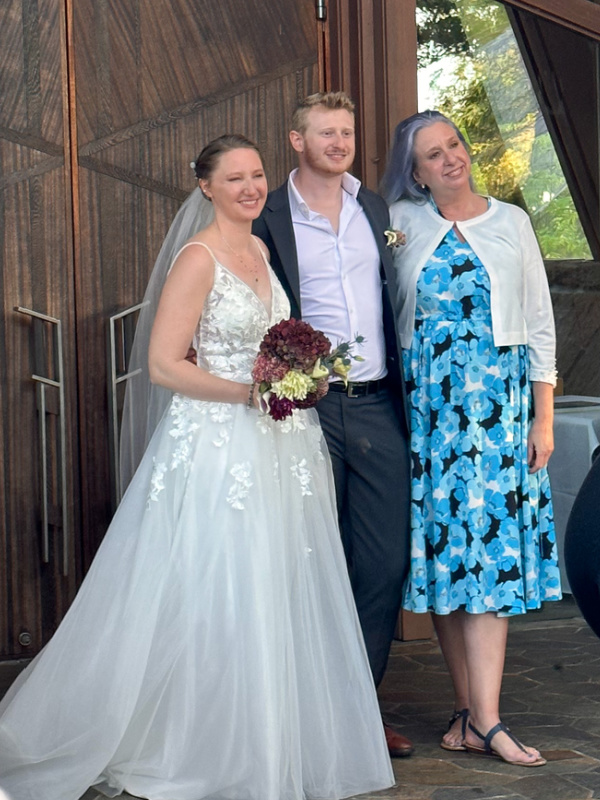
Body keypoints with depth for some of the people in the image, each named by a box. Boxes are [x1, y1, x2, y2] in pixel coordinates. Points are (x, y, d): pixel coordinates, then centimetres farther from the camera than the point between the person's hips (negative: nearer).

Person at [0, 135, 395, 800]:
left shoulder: (261, 250, 13)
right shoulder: (199, 258, -11)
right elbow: (164, 366, -16)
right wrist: (251, 392, -17)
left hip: (277, 446, 8)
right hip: (217, 444, -8)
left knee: (280, 602, 10)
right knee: (218, 601, -3)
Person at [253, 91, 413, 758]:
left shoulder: (378, 210, 13)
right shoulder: (268, 218, 0)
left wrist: (410, 391, 10)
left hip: (378, 404, 4)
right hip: (307, 406, -4)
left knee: (387, 562, 4)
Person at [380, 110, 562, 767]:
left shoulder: (510, 222, 6)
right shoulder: (401, 222, 6)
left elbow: (540, 324, 6)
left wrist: (543, 417, 1)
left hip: (500, 404, -1)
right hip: (429, 407, 1)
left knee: (489, 548, -6)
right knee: (442, 549, 1)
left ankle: (481, 718, -7)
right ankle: (473, 709, 10)